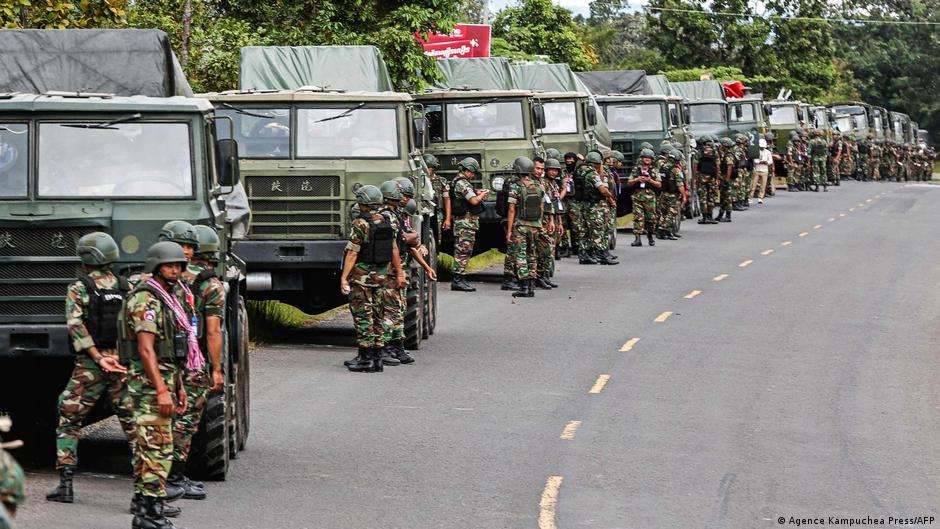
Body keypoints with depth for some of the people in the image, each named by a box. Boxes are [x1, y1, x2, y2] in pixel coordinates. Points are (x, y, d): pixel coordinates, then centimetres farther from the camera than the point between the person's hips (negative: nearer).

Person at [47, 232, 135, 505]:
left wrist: (99, 358, -19)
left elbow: (76, 326, -16)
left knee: (68, 423, 10)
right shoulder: (127, 287, 8)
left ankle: (65, 484, 3)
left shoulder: (78, 289, -3)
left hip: (89, 367, -3)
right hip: (125, 364, 3)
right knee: (133, 423, 7)